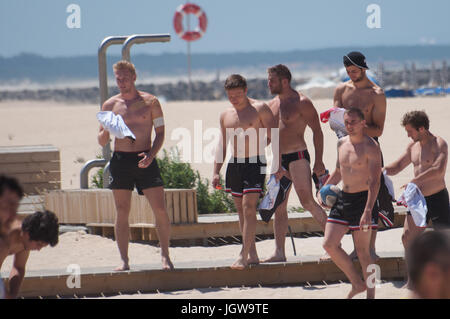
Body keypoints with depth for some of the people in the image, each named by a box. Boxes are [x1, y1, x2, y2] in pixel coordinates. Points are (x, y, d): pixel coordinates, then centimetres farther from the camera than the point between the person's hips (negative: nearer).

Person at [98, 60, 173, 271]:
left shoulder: (150, 102, 4)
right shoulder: (110, 105, 8)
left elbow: (160, 132, 5)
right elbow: (102, 141, 10)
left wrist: (151, 155, -11)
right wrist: (106, 130, -14)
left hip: (145, 161, -1)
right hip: (120, 161, 1)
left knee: (160, 210, -7)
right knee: (122, 212, 1)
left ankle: (165, 256, 3)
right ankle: (124, 260, 5)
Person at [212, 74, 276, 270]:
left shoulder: (259, 109, -4)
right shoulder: (225, 115, 12)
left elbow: (273, 138, -5)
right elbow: (223, 145, 18)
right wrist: (216, 172, 11)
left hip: (255, 163, -6)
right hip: (234, 164, 6)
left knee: (248, 207, -14)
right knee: (241, 210, 5)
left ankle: (244, 255, -16)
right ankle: (252, 254, 10)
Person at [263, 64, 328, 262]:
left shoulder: (302, 103, -7)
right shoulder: (272, 105, 15)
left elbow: (317, 131, -7)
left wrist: (318, 161, -13)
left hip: (297, 157, -7)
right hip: (279, 160, 7)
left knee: (307, 201, -17)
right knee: (279, 207, 4)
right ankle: (279, 252, 6)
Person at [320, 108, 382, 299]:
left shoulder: (371, 147, -13)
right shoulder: (342, 144, 10)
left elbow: (374, 182, -19)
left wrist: (368, 211, -27)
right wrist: (323, 190, 16)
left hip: (363, 199, -7)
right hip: (342, 199, 7)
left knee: (362, 250, -2)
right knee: (329, 244, 0)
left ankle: (370, 293, 12)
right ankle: (357, 283, 15)